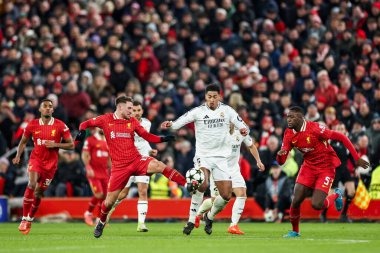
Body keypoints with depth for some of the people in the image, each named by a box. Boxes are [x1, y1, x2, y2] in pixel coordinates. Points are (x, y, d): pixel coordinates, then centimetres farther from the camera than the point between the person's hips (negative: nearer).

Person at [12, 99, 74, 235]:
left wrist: (55, 144, -16)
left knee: (39, 192, 6)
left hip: (51, 163, 0)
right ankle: (24, 219, -18)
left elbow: (71, 145, -3)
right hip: (36, 159, 0)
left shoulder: (60, 126, -6)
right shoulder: (32, 125, -1)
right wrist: (18, 156, -1)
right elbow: (23, 141, 14)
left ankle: (30, 219, 27)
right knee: (32, 184, -24)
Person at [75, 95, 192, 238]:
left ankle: (188, 185, -28)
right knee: (109, 201, 0)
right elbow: (85, 124, 10)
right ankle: (101, 223, 29)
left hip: (137, 160, 1)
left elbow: (147, 136, 4)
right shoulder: (106, 119, 1)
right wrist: (82, 131, -13)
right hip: (119, 166, -1)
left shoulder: (132, 122, 6)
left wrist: (163, 139, -12)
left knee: (159, 166, -27)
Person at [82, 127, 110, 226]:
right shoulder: (90, 140, -4)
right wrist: (88, 168, -19)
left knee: (104, 196, 3)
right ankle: (88, 213, 8)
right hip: (94, 173, -6)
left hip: (104, 173, 6)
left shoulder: (107, 142, 15)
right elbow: (85, 155, -9)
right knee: (98, 195, -14)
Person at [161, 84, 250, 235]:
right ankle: (191, 221, -21)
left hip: (221, 157, 3)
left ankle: (209, 217, 27)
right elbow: (180, 121, -17)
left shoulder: (227, 110, 1)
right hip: (203, 155, -3)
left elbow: (242, 125, 3)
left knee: (226, 195, -2)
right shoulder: (198, 111, -6)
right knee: (202, 184, -30)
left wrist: (244, 130, -21)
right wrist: (170, 125, -39)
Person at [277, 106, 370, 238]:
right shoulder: (289, 134, -5)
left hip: (326, 167, -5)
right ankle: (295, 231, 18)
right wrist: (280, 154, -30)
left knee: (317, 205, -16)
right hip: (309, 166, 5)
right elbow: (281, 162, -4)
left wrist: (357, 159, -17)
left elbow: (341, 137, -18)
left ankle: (336, 195, 17)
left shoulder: (315, 128, -23)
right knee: (296, 201, -7)